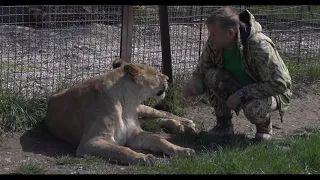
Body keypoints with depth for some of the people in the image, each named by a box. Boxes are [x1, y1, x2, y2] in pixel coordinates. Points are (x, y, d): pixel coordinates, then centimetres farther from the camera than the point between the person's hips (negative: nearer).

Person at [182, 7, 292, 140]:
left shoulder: (259, 46, -32)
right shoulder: (212, 45, -16)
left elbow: (280, 84, -30)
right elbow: (201, 72, -1)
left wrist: (242, 94, -32)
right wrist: (192, 87, -26)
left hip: (272, 93, -5)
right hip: (241, 90, 5)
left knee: (253, 109, -38)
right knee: (212, 76, -23)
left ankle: (264, 126, 1)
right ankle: (224, 125, -3)